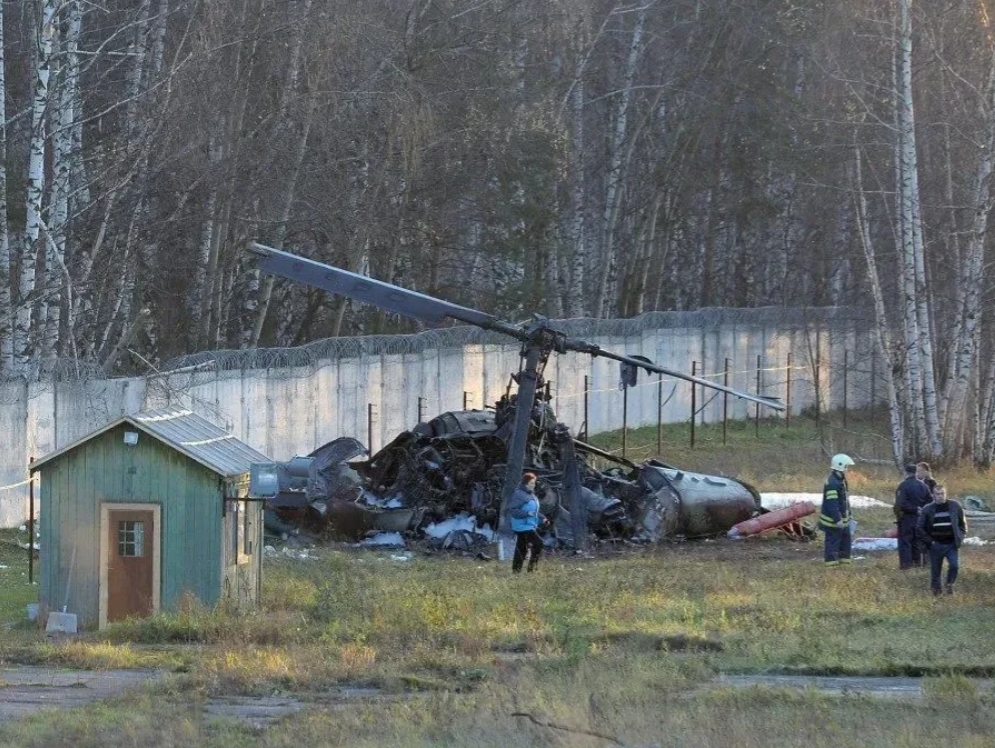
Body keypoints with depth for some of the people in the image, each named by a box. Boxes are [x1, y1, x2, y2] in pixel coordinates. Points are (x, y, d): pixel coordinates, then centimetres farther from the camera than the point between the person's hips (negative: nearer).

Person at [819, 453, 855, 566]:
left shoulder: (841, 481, 10)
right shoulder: (832, 483, -24)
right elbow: (832, 504, -28)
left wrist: (847, 514, 24)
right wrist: (837, 519, -29)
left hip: (842, 517, 10)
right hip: (833, 519, -10)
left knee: (846, 536, 16)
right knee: (833, 539, -2)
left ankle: (844, 557, 26)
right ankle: (831, 560, 6)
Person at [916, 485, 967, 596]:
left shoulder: (955, 507, 2)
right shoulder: (927, 510, -2)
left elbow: (963, 524, 11)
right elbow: (919, 528, 2)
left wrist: (960, 537, -1)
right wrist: (929, 541, -5)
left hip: (951, 544, 0)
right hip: (936, 545, 0)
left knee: (954, 565, -13)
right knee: (935, 570, 3)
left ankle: (949, 584, 11)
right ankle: (935, 590, 18)